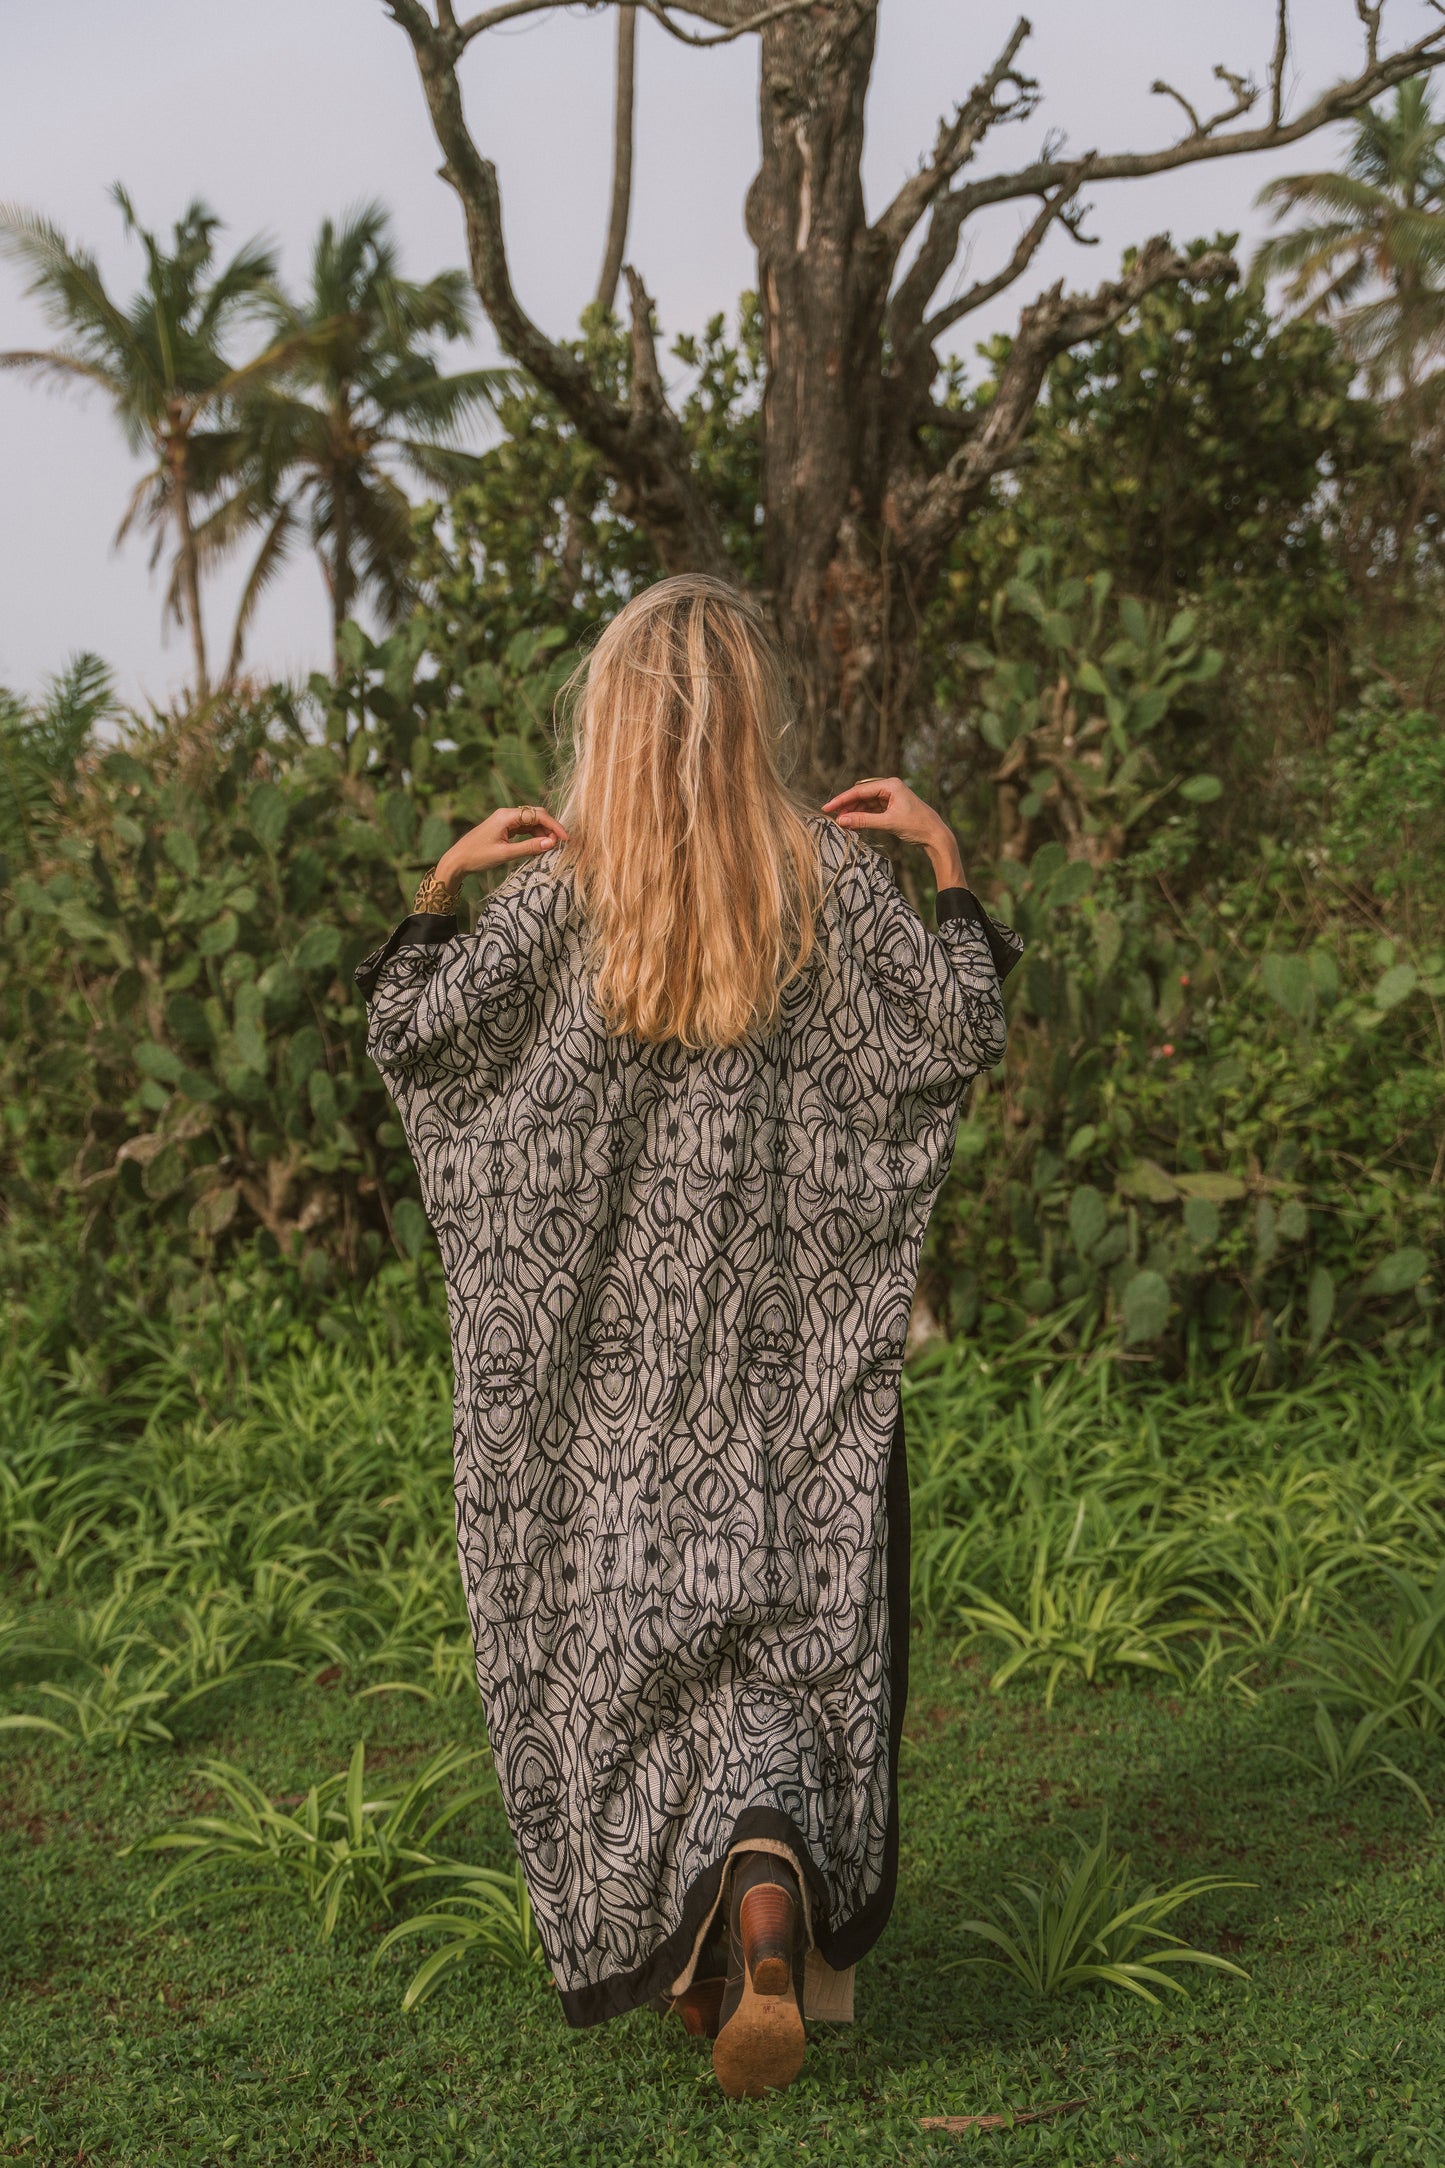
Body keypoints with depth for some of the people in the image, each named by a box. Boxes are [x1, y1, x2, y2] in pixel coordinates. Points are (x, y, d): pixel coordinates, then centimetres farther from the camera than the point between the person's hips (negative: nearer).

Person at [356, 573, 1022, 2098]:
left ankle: (682, 1946, 17)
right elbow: (959, 1038, -3)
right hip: (784, 1324, 0)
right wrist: (947, 867, 5)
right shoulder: (828, 876, -6)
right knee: (786, 1609, 6)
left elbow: (417, 1035, -3)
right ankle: (770, 1875, -19)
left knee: (626, 1614, 12)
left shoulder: (559, 887, -6)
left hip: (611, 1327, 0)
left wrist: (442, 883, 8)